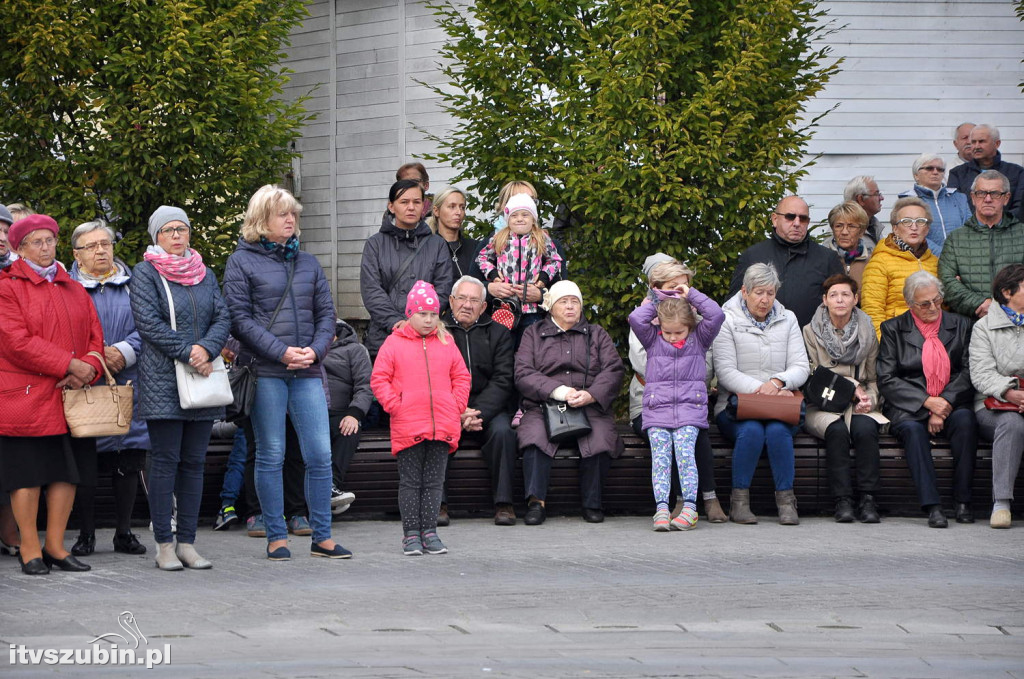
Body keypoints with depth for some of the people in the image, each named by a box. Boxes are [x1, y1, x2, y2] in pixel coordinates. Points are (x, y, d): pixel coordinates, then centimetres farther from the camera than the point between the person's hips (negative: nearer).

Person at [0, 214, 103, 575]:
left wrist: (86, 371, -9)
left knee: (66, 473, 5)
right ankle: (29, 549, 6)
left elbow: (94, 338, 12)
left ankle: (55, 546, 14)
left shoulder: (74, 290, 17)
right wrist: (69, 365, -16)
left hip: (70, 397, 5)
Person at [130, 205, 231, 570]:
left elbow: (223, 318, 8)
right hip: (162, 381, -5)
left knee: (194, 462, 5)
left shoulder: (205, 274, 17)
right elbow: (148, 323, -10)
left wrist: (206, 348, -12)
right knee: (165, 461, -5)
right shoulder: (145, 274, 1)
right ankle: (164, 545, -2)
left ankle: (187, 543, 8)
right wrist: (188, 353, -15)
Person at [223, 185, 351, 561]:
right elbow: (239, 318, -6)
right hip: (266, 373, -4)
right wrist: (281, 351, -14)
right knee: (271, 456, 1)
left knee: (320, 455, -1)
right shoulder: (242, 261, 2)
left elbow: (326, 313, 14)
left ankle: (321, 536, 6)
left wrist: (315, 350, -6)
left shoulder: (307, 263, 15)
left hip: (307, 374, 4)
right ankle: (276, 537, 9)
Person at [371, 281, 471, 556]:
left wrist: (457, 406, 4)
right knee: (410, 482, 1)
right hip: (408, 427, -3)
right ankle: (411, 534, 6)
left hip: (443, 426, 3)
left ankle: (429, 532, 11)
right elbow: (379, 379, 2)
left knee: (434, 481, 6)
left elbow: (461, 376, 16)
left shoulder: (446, 343, 12)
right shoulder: (394, 343, 3)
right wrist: (394, 406, -8)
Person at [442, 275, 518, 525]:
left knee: (502, 430, -29)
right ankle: (437, 502, -25)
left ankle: (503, 503, -25)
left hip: (488, 408, 1)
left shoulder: (498, 333, 9)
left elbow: (502, 380, 0)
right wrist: (459, 413, -16)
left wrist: (478, 413, -16)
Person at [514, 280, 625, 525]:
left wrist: (591, 395, -13)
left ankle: (592, 504, -20)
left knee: (600, 436, -33)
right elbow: (523, 374, 3)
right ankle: (536, 502, -31)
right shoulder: (534, 334, 19)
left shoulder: (596, 334, 22)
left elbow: (614, 370, 7)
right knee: (535, 434, -34)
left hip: (590, 407, 0)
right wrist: (555, 390, -14)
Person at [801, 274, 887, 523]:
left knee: (865, 428, -32)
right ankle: (842, 500, -33)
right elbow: (812, 377, 0)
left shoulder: (867, 333, 14)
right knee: (837, 430, -34)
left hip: (857, 407, 2)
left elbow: (874, 379, 16)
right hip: (822, 407, -2)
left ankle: (867, 500, -31)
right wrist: (852, 386, -9)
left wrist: (869, 399, -6)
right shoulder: (811, 332, 7)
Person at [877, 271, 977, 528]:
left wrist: (945, 404, -12)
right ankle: (932, 507, -40)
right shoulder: (893, 329, 7)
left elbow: (968, 373, 5)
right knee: (912, 428, -35)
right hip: (908, 407, -1)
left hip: (951, 404, 1)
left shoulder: (959, 326, 12)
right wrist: (926, 402, -13)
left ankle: (963, 502, -27)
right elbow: (886, 380, -1)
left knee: (965, 419, -33)